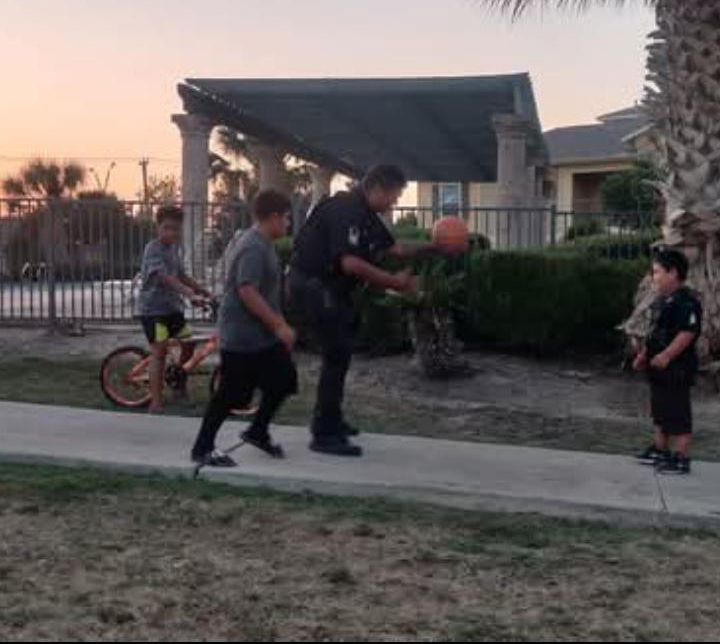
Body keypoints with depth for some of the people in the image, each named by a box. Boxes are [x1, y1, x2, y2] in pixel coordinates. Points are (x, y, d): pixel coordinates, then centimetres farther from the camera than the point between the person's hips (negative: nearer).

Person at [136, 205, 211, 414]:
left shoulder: (174, 248, 11)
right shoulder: (153, 249, -16)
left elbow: (182, 276, 18)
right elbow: (166, 278, -29)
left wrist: (204, 291, 12)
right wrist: (190, 294, -40)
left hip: (172, 306, 8)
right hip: (153, 307, -8)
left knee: (188, 343, 9)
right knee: (159, 350, -12)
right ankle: (156, 401, -10)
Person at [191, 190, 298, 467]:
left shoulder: (263, 244, 11)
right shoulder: (253, 247, -20)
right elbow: (247, 292, -28)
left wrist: (279, 324, 21)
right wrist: (278, 325, -26)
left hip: (262, 333, 10)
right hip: (242, 336, -10)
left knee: (283, 379, 12)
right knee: (230, 394, -2)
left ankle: (258, 431, 27)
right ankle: (202, 448, 10)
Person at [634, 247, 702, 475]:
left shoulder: (686, 302, -18)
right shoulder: (662, 300, 14)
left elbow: (688, 333, -26)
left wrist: (666, 355, -31)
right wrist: (644, 354, 17)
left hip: (676, 368, -10)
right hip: (660, 369, 10)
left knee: (678, 414, -3)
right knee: (660, 411, 19)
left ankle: (682, 459, 4)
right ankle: (660, 450, 32)